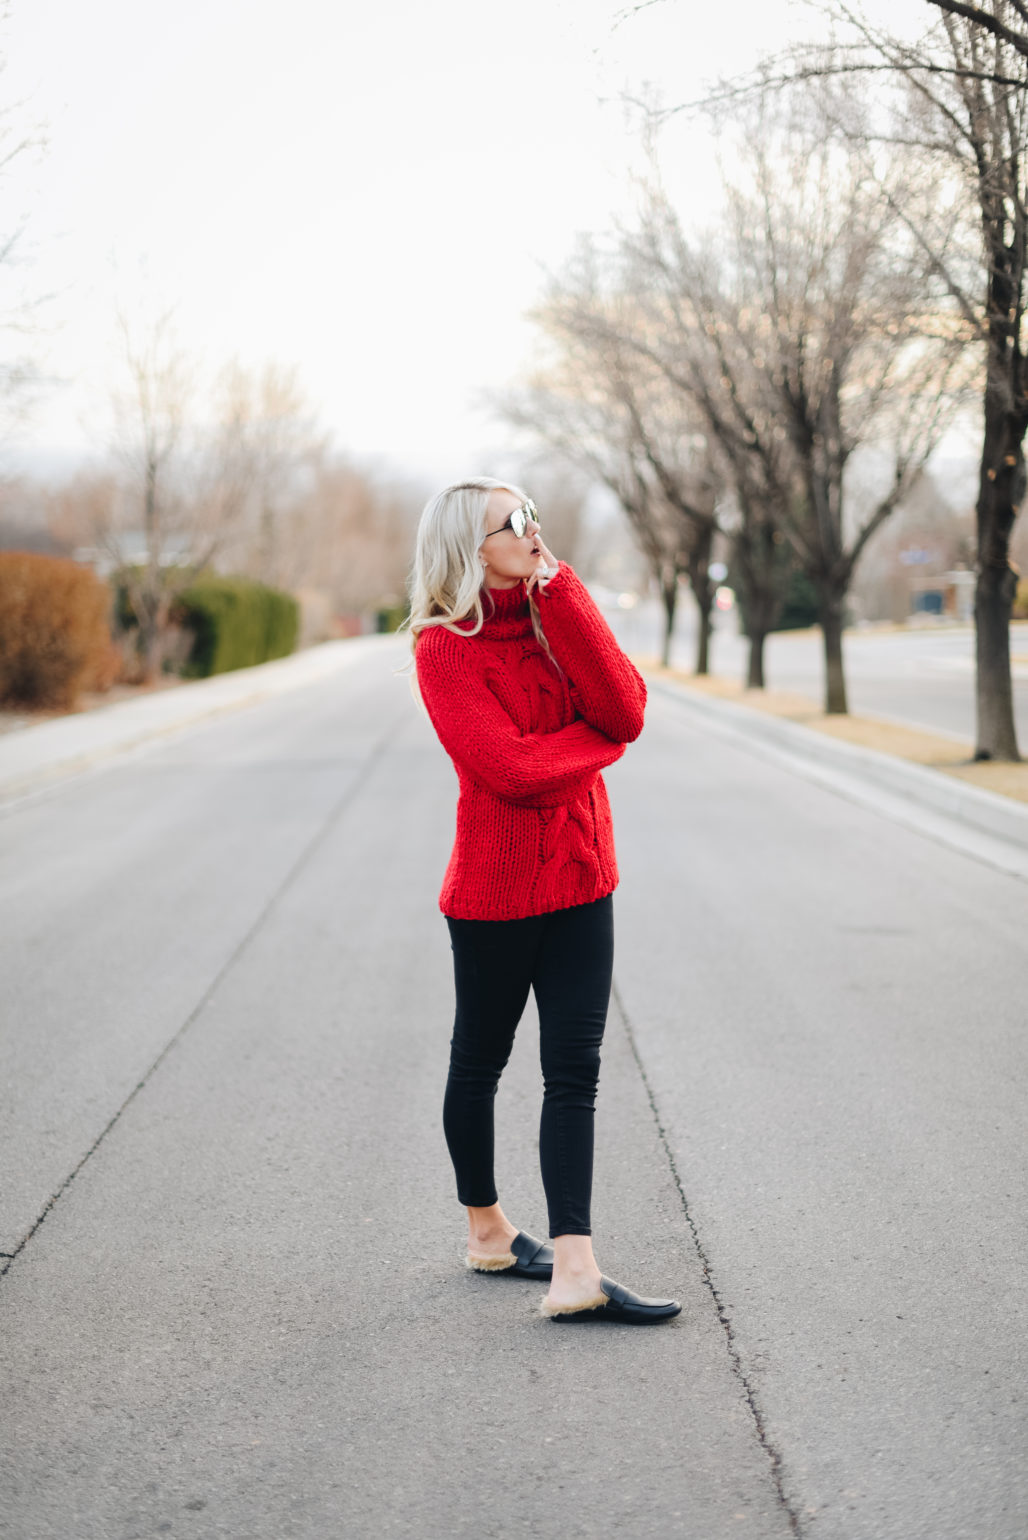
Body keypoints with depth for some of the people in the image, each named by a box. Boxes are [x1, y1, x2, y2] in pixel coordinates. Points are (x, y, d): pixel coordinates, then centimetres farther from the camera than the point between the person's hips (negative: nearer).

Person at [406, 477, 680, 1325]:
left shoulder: (555, 613, 7)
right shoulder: (444, 647, -11)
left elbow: (626, 711, -10)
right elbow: (507, 766, -22)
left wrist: (560, 595, -14)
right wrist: (598, 740, -7)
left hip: (579, 877, 5)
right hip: (496, 885, -5)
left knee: (575, 1072, -3)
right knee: (480, 1062, 11)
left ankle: (575, 1272, -7)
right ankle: (487, 1229, 31)